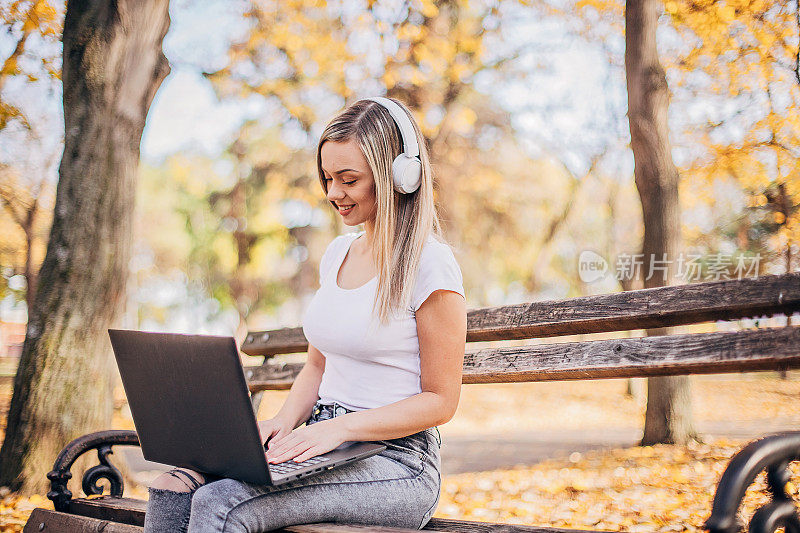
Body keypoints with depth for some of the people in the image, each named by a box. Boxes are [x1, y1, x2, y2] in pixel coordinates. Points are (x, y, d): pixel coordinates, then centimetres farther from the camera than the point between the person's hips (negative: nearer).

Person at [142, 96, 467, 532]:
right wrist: (284, 422, 0)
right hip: (323, 444, 7)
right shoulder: (338, 253, 14)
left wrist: (340, 427, -20)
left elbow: (440, 401, -10)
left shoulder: (430, 265, -10)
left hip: (395, 462, -7)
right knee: (172, 488, -16)